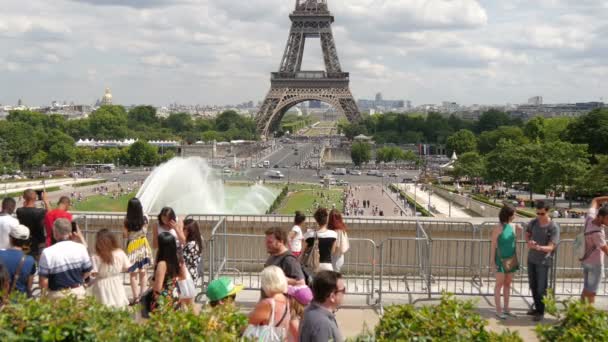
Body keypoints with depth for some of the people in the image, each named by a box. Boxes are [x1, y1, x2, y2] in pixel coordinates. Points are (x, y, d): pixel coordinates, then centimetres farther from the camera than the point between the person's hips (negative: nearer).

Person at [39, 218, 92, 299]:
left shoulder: (48, 253, -16)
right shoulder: (80, 248, -6)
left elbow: (43, 279, -11)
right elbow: (88, 270, 4)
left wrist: (43, 296, 5)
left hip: (58, 295, -3)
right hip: (78, 292, 3)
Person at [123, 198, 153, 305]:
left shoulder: (127, 221, -18)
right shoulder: (145, 219, -12)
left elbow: (125, 235, -11)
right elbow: (145, 231, 1)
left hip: (132, 247, -3)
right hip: (143, 245, 3)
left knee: (133, 274, 6)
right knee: (142, 272, 16)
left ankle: (136, 297, 5)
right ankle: (142, 295, 22)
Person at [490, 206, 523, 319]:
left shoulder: (514, 226, 3)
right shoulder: (497, 228, -15)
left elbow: (514, 243, 11)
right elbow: (493, 246, -12)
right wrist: (492, 263, -14)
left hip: (511, 259, 6)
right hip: (501, 259, -6)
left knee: (508, 284, 12)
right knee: (500, 284, -1)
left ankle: (506, 309, 21)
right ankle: (498, 311, 5)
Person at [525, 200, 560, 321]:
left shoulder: (554, 228, -17)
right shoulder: (533, 222, -3)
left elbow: (551, 247, -21)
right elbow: (527, 234, 15)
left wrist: (538, 247, -40)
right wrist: (529, 241, -8)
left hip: (543, 261, -5)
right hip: (531, 259, 5)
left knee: (541, 288, 1)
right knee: (533, 286, 16)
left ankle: (541, 312, 17)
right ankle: (537, 308, 32)